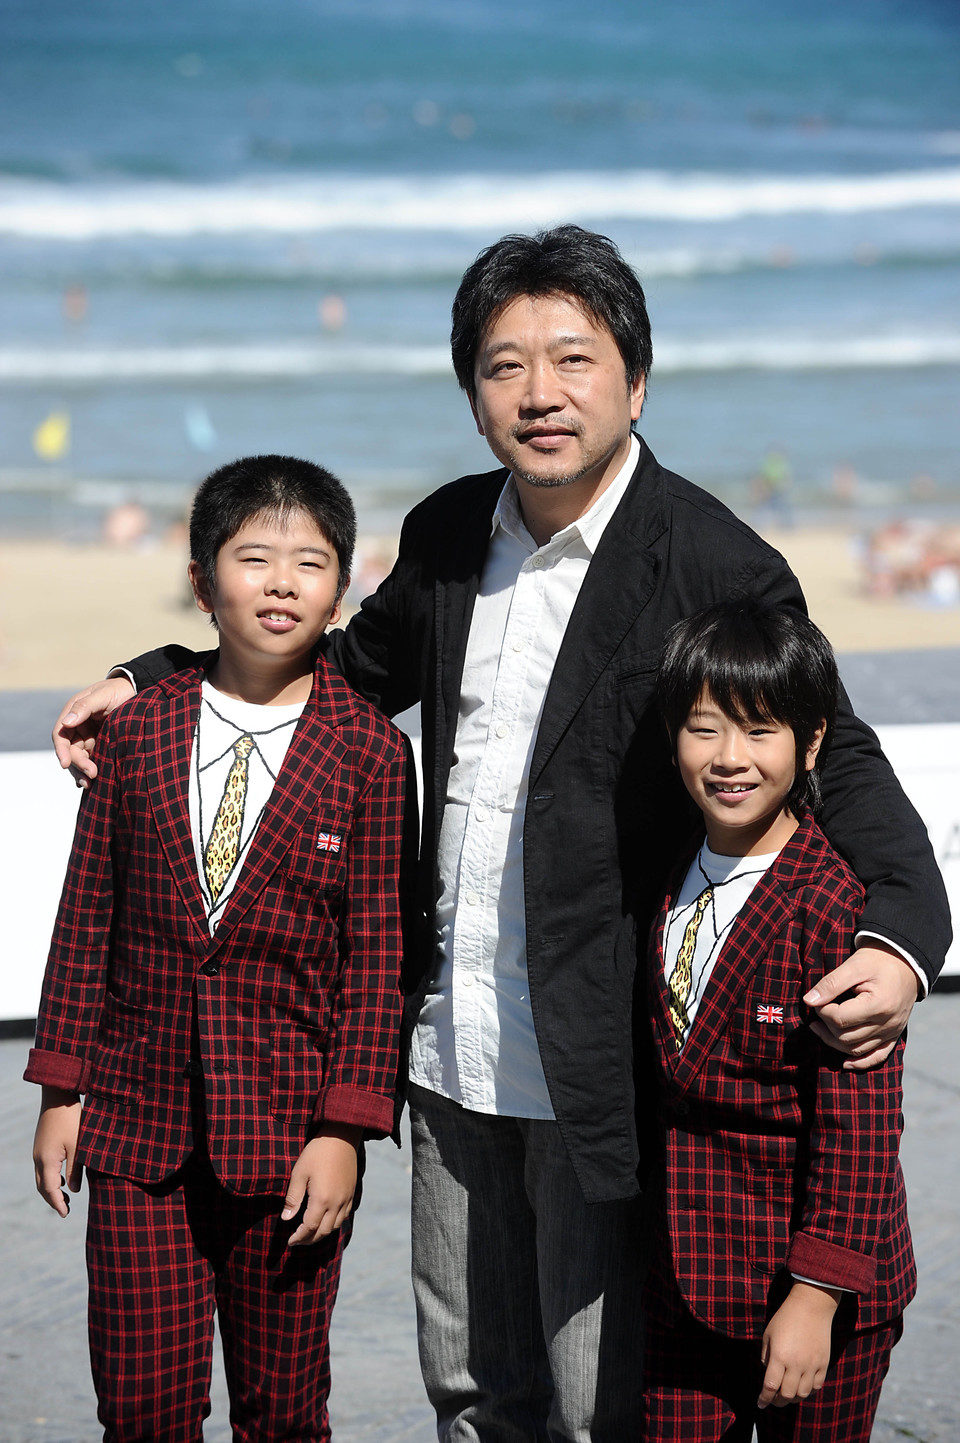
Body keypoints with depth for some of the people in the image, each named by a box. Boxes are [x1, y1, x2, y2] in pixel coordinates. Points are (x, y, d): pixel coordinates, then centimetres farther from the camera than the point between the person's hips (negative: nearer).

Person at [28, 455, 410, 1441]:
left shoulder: (369, 752, -4)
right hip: (140, 1116, 2)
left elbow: (376, 953, -5)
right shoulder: (135, 731, 2)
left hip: (288, 1132, -2)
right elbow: (87, 921, 7)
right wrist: (62, 1090, 5)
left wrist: (345, 1128, -9)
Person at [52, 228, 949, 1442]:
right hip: (454, 1053, 6)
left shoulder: (713, 567, -13)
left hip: (601, 1064, -6)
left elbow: (835, 761, -13)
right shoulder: (449, 534, 6)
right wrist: (152, 684, 13)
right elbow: (359, 667, 23)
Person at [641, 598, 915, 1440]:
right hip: (685, 1278, 6)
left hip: (809, 1279, -6)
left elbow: (860, 1122, -19)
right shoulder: (672, 888, 5)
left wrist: (816, 1297, -20)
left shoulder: (838, 903, -18)